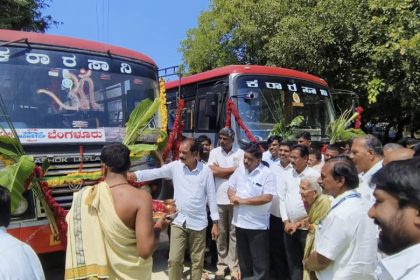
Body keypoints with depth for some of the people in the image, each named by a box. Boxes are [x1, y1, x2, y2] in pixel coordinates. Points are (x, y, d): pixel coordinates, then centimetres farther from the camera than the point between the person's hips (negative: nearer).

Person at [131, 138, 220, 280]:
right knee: (174, 260, 6)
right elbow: (154, 173, -10)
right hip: (178, 221, 1)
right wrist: (133, 175, -26)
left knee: (197, 261, 13)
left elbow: (211, 197, -4)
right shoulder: (175, 166, -4)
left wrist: (215, 223, -3)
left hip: (198, 223, -1)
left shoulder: (205, 170, -7)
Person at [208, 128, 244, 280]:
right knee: (221, 232, 11)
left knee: (234, 232, 7)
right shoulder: (214, 152, 3)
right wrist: (232, 170, -6)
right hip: (219, 198, 1)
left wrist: (221, 171, -7)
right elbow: (213, 170, -9)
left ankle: (234, 265, 18)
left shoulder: (240, 153, -1)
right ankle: (222, 263, 24)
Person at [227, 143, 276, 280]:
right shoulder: (239, 170, 4)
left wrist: (243, 200, -20)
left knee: (260, 261, 8)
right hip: (240, 221, 6)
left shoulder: (267, 174, -14)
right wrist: (233, 196, -13)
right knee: (243, 258, 22)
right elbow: (230, 187, 11)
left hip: (258, 225, -5)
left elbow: (267, 197, -22)